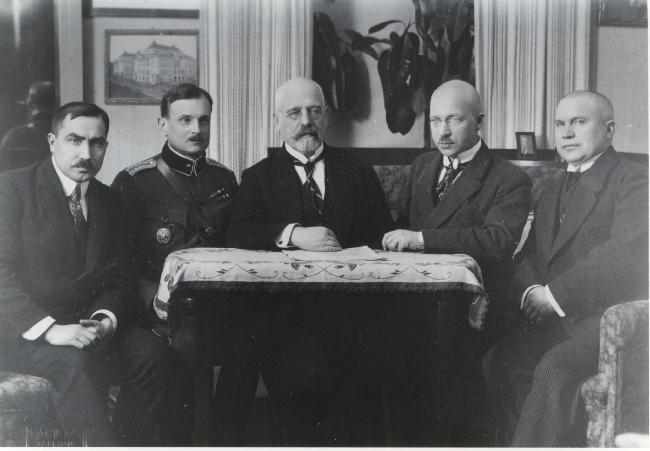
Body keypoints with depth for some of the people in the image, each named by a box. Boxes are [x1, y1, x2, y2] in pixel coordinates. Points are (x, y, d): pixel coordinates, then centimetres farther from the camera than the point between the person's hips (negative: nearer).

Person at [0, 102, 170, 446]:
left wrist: (107, 318, -12)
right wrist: (50, 328, -26)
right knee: (75, 362, -33)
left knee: (146, 352, -21)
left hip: (83, 325, 5)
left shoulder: (109, 202, 12)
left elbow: (115, 278, 11)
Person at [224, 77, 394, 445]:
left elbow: (384, 237, 10)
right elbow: (238, 236, -1)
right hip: (283, 307, -1)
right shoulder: (259, 177, 16)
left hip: (348, 306, 1)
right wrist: (292, 234, -16)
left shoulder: (359, 172, 18)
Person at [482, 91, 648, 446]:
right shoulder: (551, 195, 24)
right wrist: (530, 291, -6)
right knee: (495, 360, -16)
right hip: (556, 320, 7)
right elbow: (527, 256, 18)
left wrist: (555, 295, -16)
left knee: (555, 370, -31)